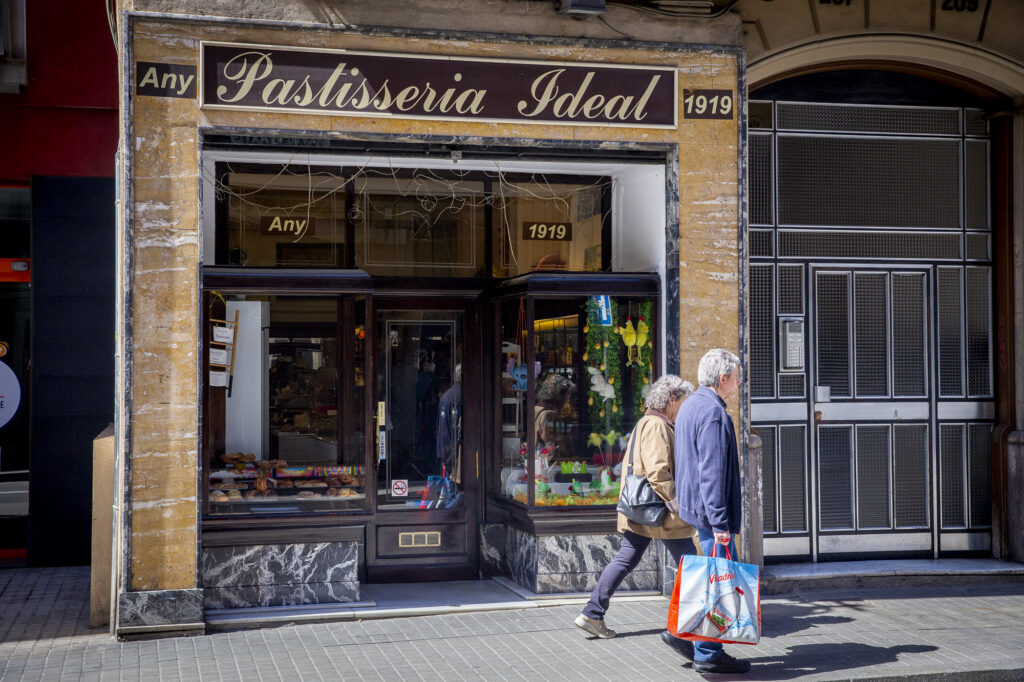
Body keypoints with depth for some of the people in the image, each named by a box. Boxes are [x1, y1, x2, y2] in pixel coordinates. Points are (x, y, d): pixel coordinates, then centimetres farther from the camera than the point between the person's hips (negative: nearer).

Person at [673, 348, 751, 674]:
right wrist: (719, 522, -24)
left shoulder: (690, 406, 16)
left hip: (693, 505, 10)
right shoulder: (713, 412, -18)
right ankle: (707, 654, 0)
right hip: (710, 511, -10)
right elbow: (712, 472, -23)